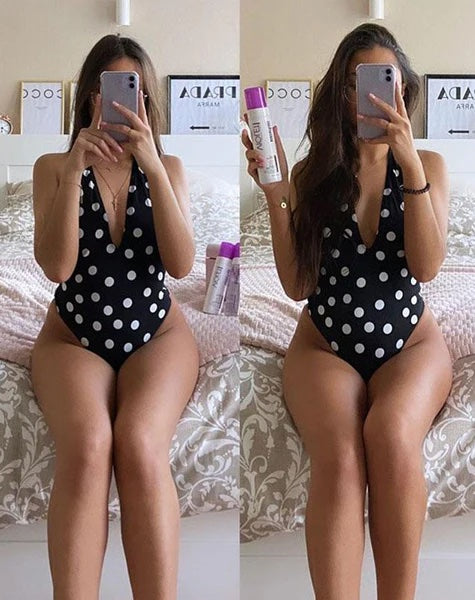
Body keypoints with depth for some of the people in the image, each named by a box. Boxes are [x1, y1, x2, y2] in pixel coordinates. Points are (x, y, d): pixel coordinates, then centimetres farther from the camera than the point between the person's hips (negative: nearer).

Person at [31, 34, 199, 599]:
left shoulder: (169, 167, 7)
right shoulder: (52, 167, 4)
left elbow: (181, 264, -9)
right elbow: (56, 267, -11)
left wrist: (151, 165, -18)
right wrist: (74, 168, -19)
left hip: (157, 334, 1)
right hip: (73, 338, 0)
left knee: (138, 445, -33)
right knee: (86, 446, -34)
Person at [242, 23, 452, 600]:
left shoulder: (428, 165, 7)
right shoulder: (313, 172, 6)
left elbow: (426, 266, -9)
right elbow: (297, 285, 0)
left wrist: (409, 162, -17)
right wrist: (276, 197, -11)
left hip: (410, 342, 0)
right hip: (325, 346, 0)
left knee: (391, 432, -34)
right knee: (339, 455, -32)